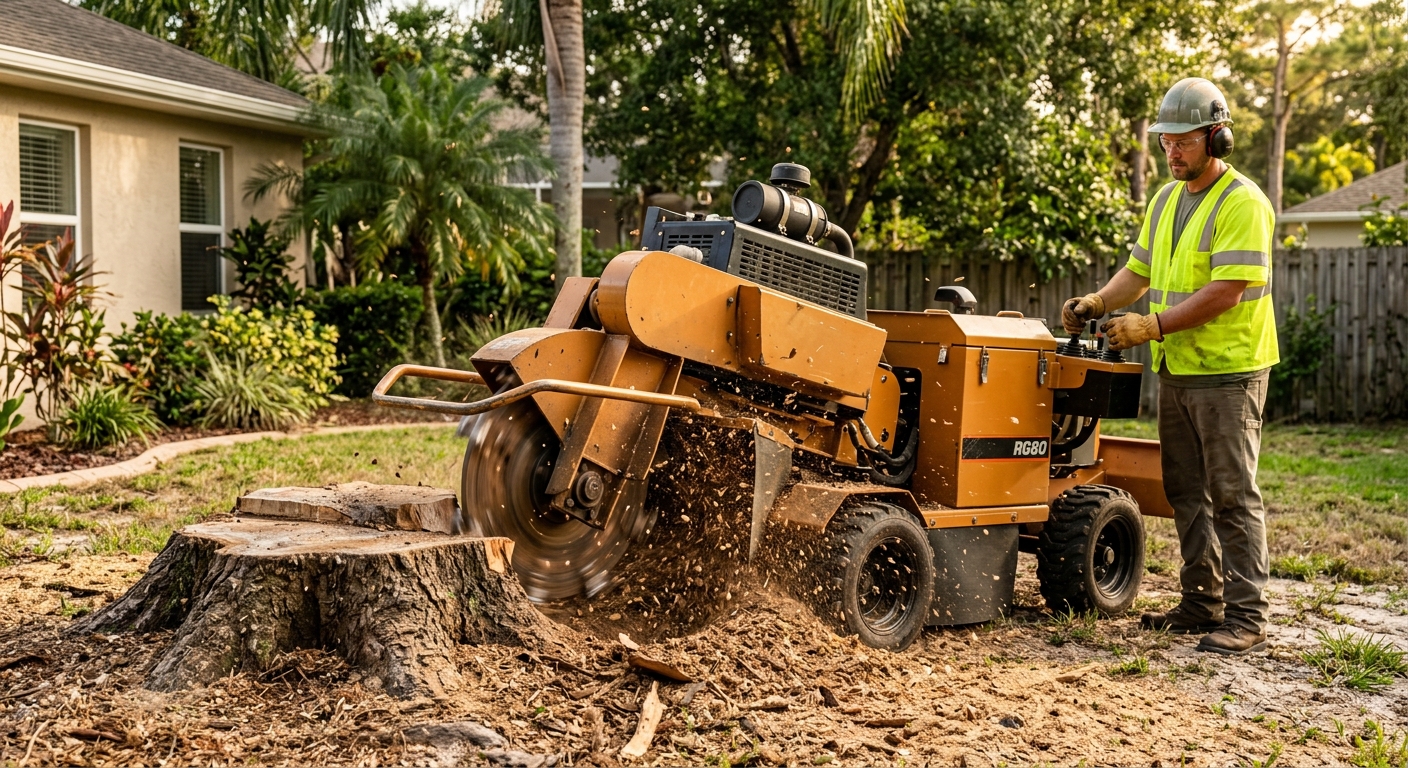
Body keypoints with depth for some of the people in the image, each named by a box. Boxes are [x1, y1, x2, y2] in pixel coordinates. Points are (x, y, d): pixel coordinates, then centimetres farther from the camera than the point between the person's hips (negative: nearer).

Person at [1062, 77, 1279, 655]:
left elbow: (1226, 292, -21)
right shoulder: (1166, 200, 13)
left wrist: (1153, 326, -23)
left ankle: (1246, 616, 2)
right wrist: (1097, 303, -1)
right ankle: (1202, 603, 22)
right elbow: (1140, 271, 17)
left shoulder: (1243, 203, -13)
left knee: (1232, 494, -4)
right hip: (1176, 370, 8)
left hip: (1228, 371, -8)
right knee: (1186, 493, 12)